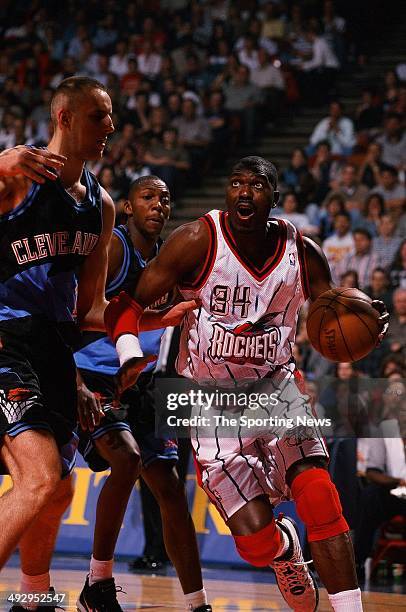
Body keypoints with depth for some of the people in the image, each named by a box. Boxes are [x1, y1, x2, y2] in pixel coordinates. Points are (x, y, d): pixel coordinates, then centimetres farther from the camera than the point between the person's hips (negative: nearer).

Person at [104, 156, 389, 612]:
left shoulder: (302, 253, -4)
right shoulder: (198, 241, -14)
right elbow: (127, 303, -11)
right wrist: (130, 358, -31)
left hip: (275, 386, 2)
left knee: (318, 493, -23)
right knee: (256, 540, -11)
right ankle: (284, 548, 28)